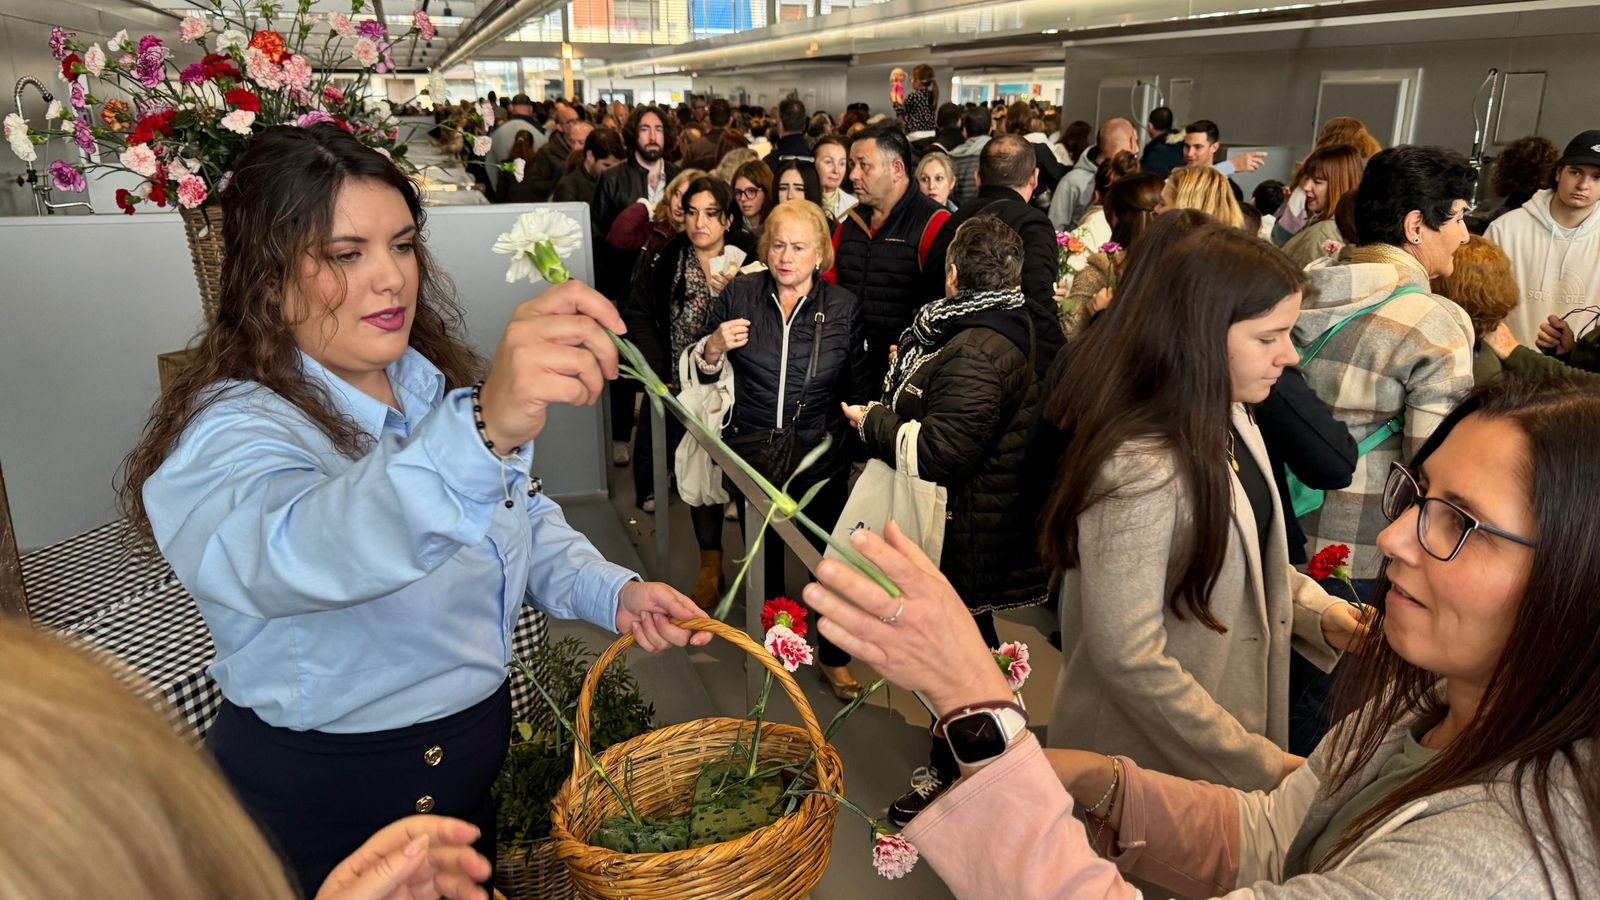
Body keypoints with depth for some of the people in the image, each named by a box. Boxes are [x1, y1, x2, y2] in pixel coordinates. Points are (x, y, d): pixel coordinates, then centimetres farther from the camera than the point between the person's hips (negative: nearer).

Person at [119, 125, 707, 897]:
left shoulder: (438, 386, 0)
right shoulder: (226, 436, -23)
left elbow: (523, 520, 10)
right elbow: (312, 549, -44)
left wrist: (607, 592, -8)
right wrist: (484, 430, -62)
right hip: (323, 803, -6)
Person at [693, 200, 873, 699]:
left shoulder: (844, 308, -4)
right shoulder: (738, 295, -4)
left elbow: (859, 390, 3)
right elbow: (700, 372, 4)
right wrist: (712, 350, -18)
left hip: (822, 456, -1)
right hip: (752, 450, 1)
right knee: (762, 557, 16)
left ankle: (833, 657, 31)